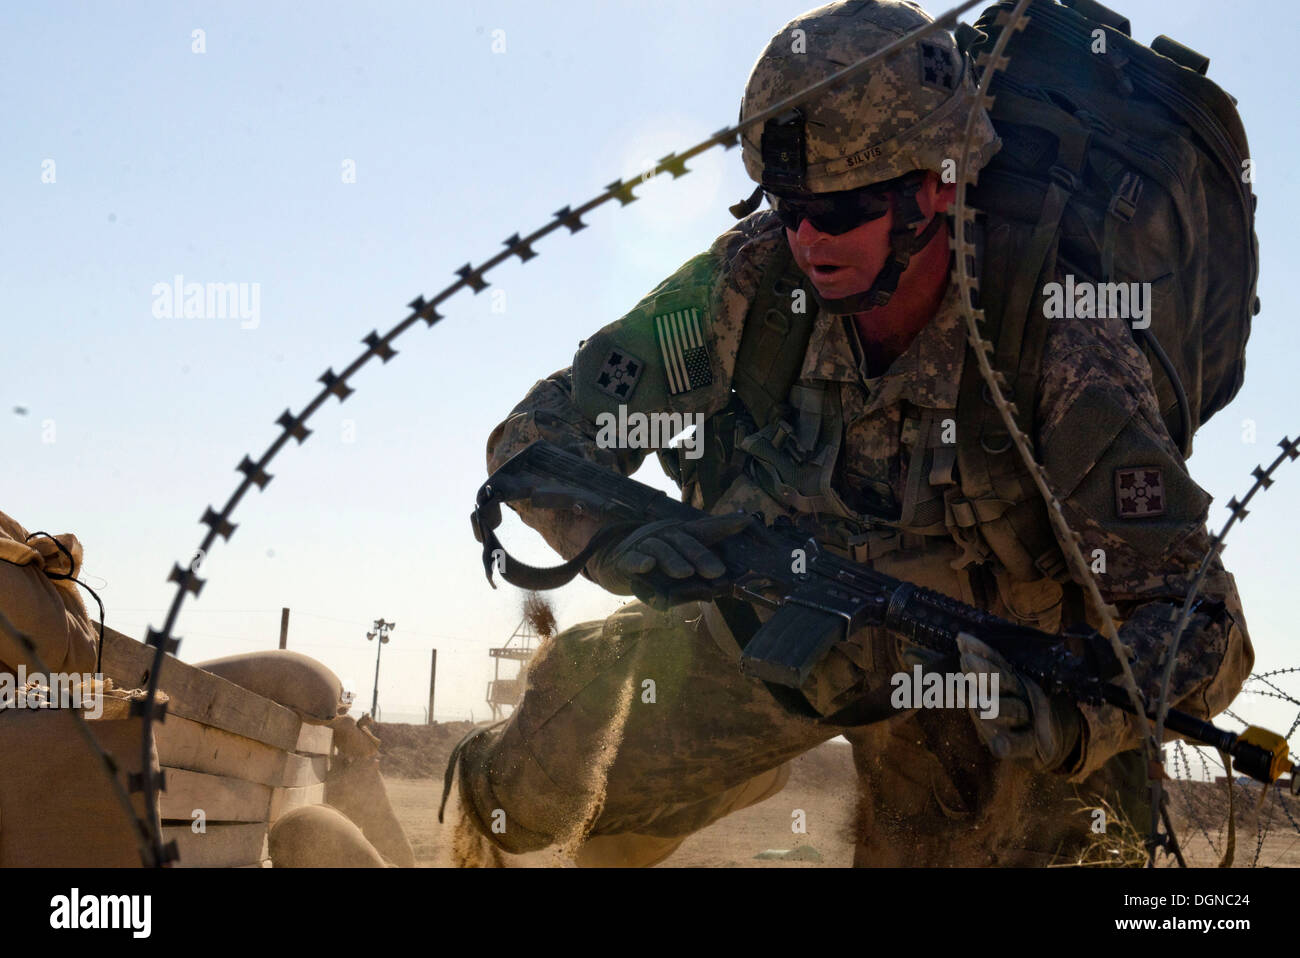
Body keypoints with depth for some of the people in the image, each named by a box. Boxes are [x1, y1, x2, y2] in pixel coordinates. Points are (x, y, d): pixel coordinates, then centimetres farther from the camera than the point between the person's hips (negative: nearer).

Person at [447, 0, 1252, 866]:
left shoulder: (1059, 347, -32)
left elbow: (1197, 614, -30)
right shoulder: (751, 281, -23)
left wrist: (1072, 722, -50)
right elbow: (542, 431, -15)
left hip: (980, 673, -1)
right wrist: (617, 539, -37)